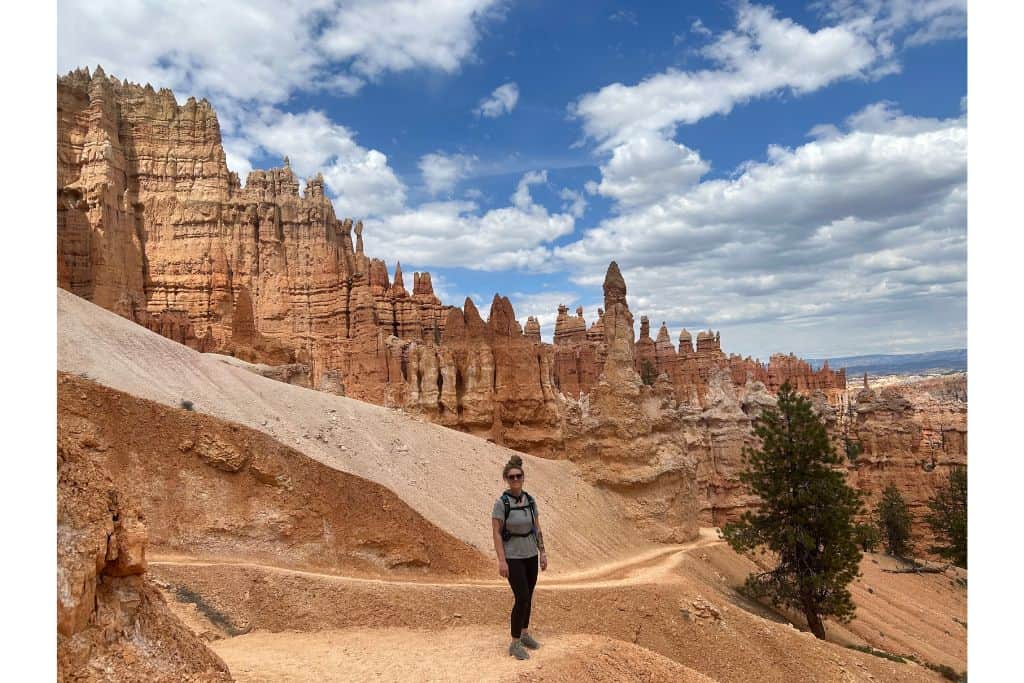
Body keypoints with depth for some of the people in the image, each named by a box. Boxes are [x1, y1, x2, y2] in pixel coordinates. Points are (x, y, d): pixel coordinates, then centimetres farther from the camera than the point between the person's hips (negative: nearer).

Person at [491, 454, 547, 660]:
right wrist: (501, 561, -19)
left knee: (527, 597, 14)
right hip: (513, 556, -5)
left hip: (530, 554, 6)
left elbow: (537, 528, 6)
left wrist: (542, 553, 4)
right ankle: (515, 644, 3)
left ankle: (524, 634, 33)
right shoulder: (501, 502, -17)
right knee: (522, 598, -11)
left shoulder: (530, 500, -1)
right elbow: (496, 533, -16)